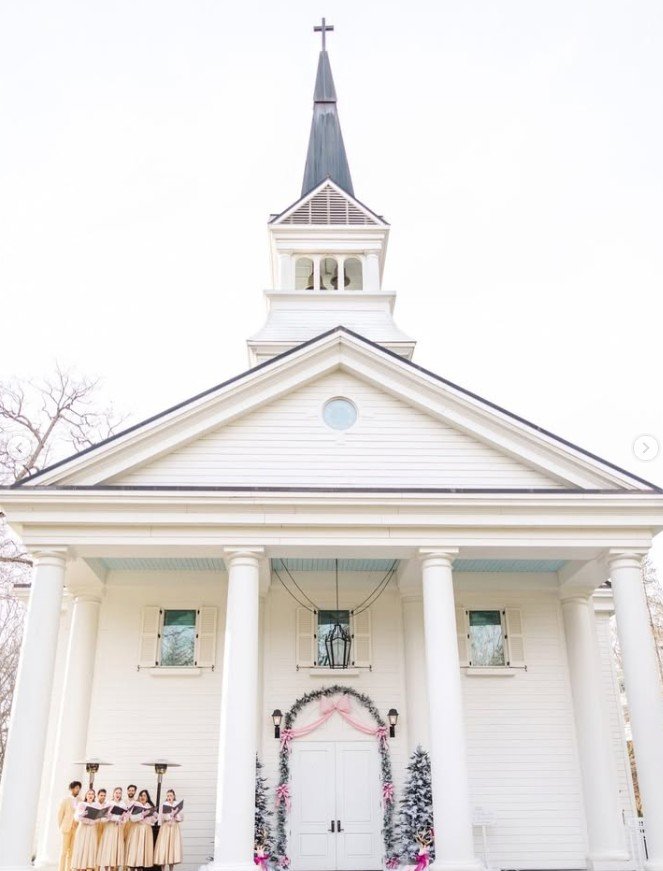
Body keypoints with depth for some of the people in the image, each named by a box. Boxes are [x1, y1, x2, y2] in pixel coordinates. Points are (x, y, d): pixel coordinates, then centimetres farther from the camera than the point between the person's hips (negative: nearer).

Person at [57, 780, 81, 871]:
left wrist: (78, 824, -3)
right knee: (64, 850, 0)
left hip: (76, 828, 3)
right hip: (67, 828, -3)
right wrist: (60, 827, -3)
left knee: (72, 850, 2)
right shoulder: (65, 800, 0)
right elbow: (60, 813, -1)